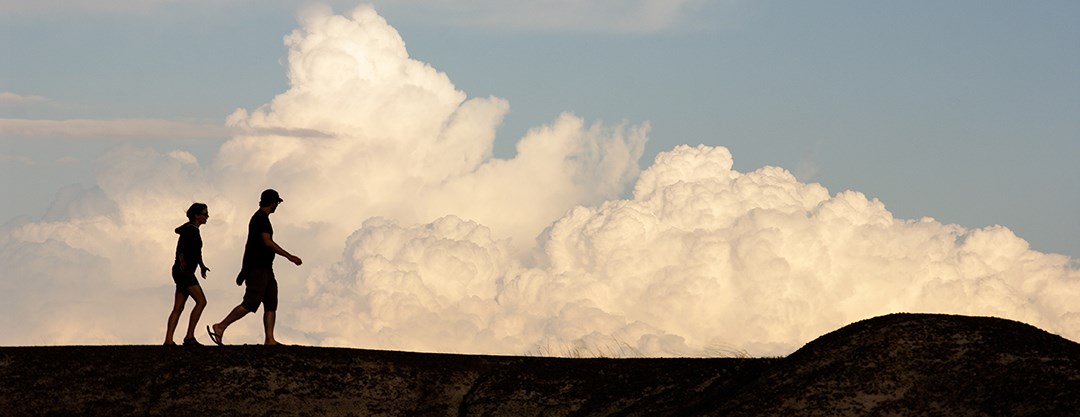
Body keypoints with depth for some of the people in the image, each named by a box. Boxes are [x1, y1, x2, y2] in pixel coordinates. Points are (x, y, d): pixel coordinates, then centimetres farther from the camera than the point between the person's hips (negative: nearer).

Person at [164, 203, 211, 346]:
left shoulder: (194, 230, 18)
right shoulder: (190, 229, -12)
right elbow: (181, 247, -26)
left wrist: (202, 265, 44)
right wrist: (181, 261, -40)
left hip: (187, 272, 10)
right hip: (183, 271, -10)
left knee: (178, 308, 5)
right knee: (201, 301, -16)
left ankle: (168, 340, 1)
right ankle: (189, 337, -19)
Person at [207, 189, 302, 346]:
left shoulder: (258, 218, 21)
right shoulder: (261, 218, -10)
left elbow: (249, 244, 25)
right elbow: (267, 242, -19)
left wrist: (244, 270, 28)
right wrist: (289, 256, -18)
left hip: (265, 269, 10)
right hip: (258, 268, -10)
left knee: (271, 304, 3)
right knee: (250, 304, -13)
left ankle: (270, 339, -4)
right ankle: (220, 327, -11)